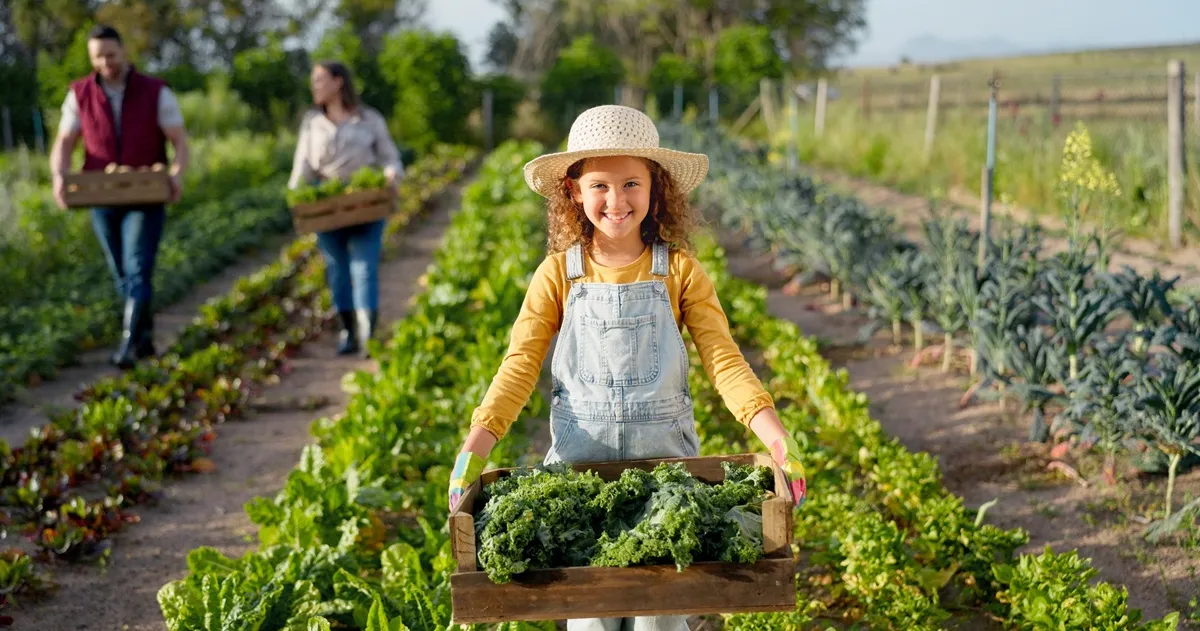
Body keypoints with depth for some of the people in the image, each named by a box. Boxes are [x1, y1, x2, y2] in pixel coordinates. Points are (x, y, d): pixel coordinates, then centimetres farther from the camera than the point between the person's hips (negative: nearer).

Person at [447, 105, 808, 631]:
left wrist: (774, 435, -21)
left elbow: (723, 360, -6)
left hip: (665, 456, 0)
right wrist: (475, 446, -19)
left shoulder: (679, 272, -2)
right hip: (579, 458, 1)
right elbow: (519, 366, -5)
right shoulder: (558, 274, 0)